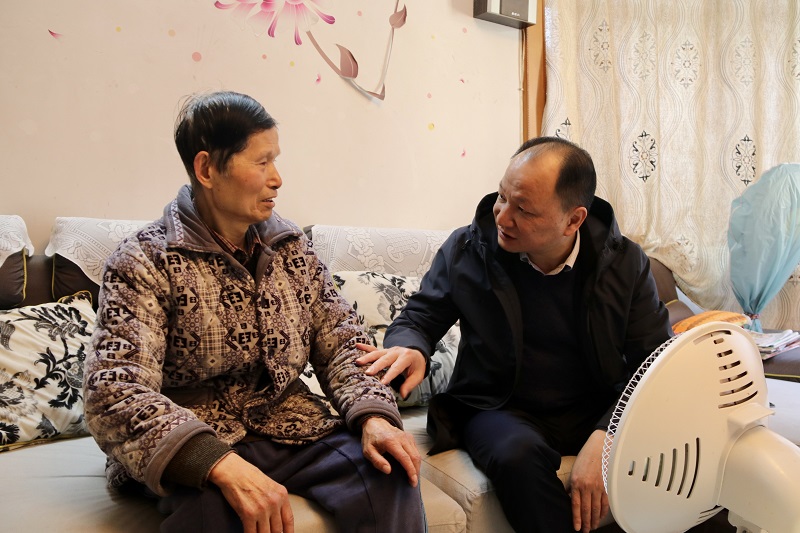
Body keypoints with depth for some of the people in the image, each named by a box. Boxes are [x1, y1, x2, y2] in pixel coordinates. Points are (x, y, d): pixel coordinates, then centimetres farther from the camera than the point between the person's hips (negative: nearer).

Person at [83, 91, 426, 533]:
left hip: (292, 427, 4)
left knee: (390, 475, -21)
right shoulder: (143, 262, -8)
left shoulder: (291, 247, 7)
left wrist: (372, 415, -16)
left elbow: (340, 339, 4)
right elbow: (115, 390, -20)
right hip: (197, 447, -4)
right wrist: (223, 466, -34)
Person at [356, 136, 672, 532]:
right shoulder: (466, 249, -5)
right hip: (501, 411, -1)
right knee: (517, 453, -36)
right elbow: (419, 317, 7)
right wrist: (410, 348, -21)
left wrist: (604, 437, -25)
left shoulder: (625, 262, -4)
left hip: (597, 412, 2)